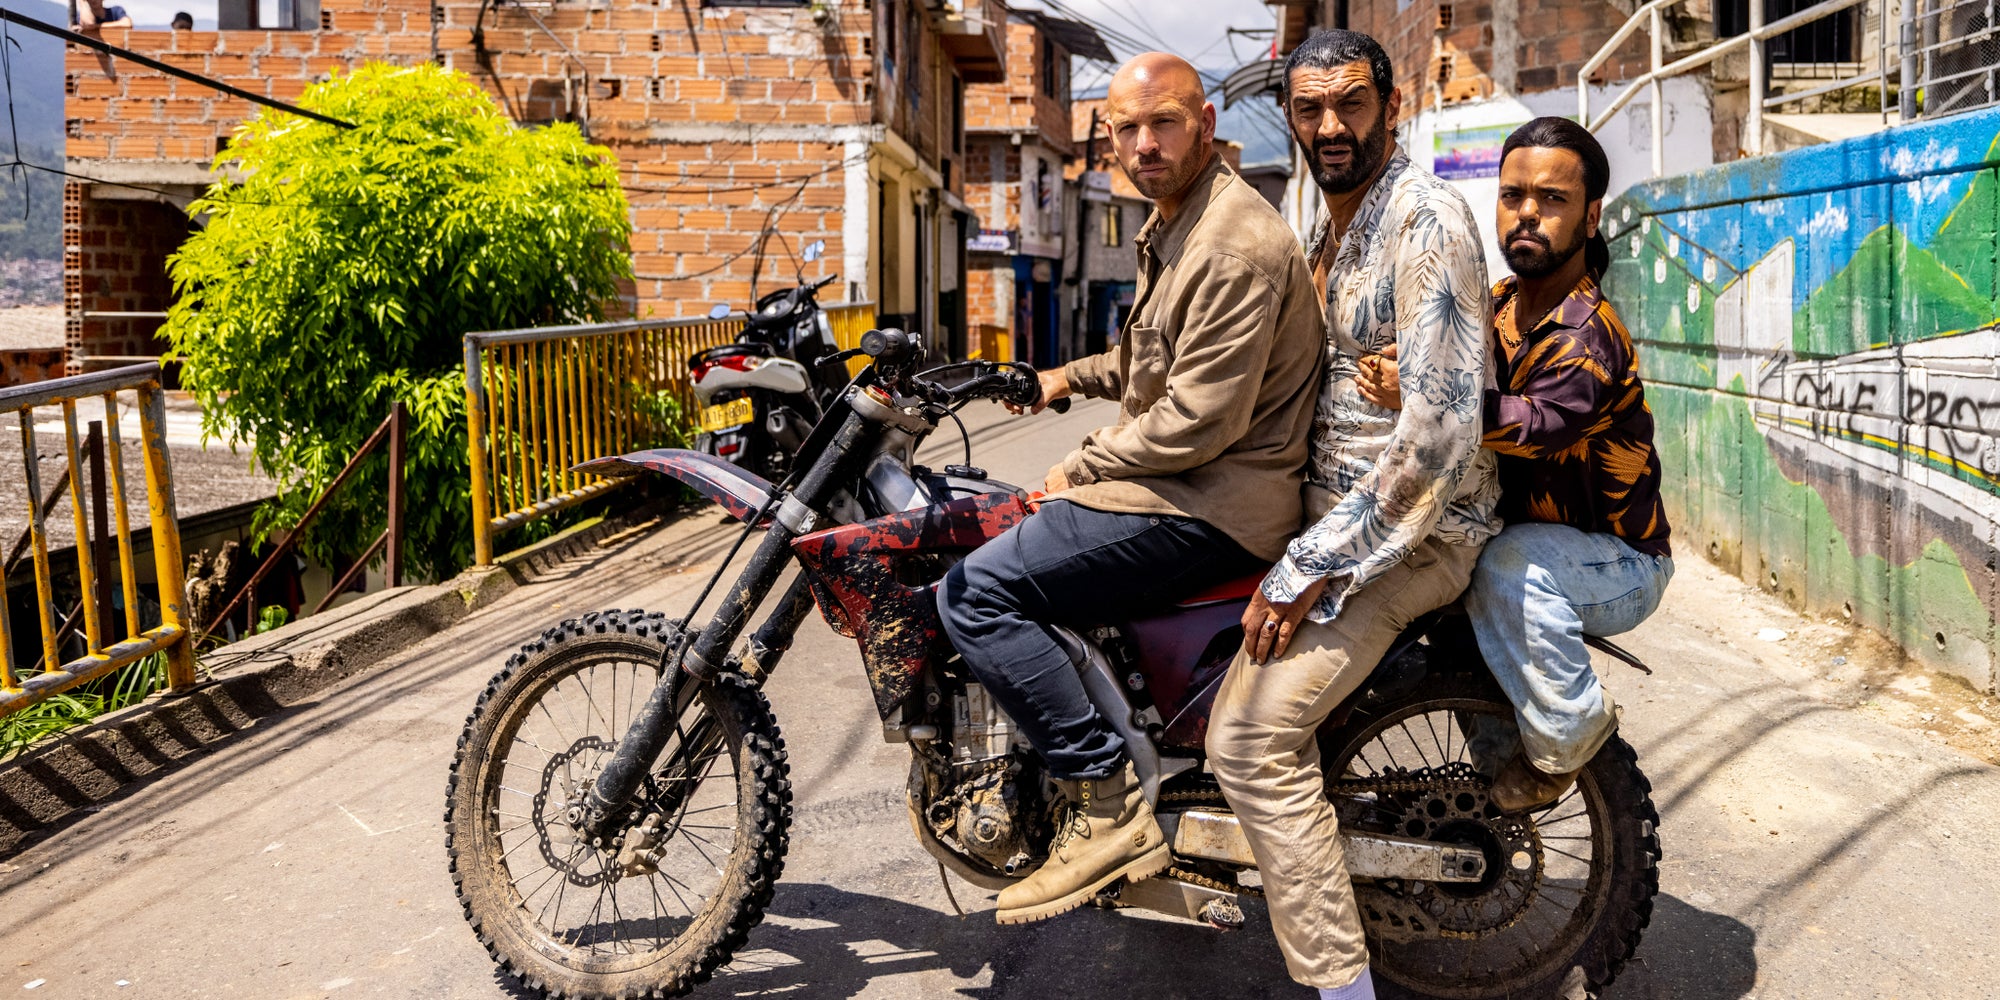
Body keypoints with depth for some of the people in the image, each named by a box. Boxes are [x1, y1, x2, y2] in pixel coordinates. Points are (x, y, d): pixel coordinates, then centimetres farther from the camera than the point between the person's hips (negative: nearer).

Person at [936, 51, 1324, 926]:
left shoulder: (1234, 246, -18)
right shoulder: (1172, 226, 17)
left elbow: (1198, 420, -23)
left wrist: (1080, 469, -12)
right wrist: (1073, 377, 21)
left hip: (1216, 505, -11)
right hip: (1187, 483, 11)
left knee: (974, 592, -18)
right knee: (1019, 547, 25)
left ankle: (1108, 810, -14)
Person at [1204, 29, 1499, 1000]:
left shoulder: (1426, 218, -16)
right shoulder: (1335, 227, 15)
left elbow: (1439, 429, -25)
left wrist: (1313, 567, -23)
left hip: (1416, 529, -10)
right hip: (1338, 510, 10)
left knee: (1250, 736, -20)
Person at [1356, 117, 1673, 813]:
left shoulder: (1589, 336, -23)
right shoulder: (1497, 305, 2)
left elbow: (1537, 423, -41)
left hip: (1618, 568, -7)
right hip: (1522, 530, 7)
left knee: (1510, 563, -36)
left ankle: (1568, 735, -10)